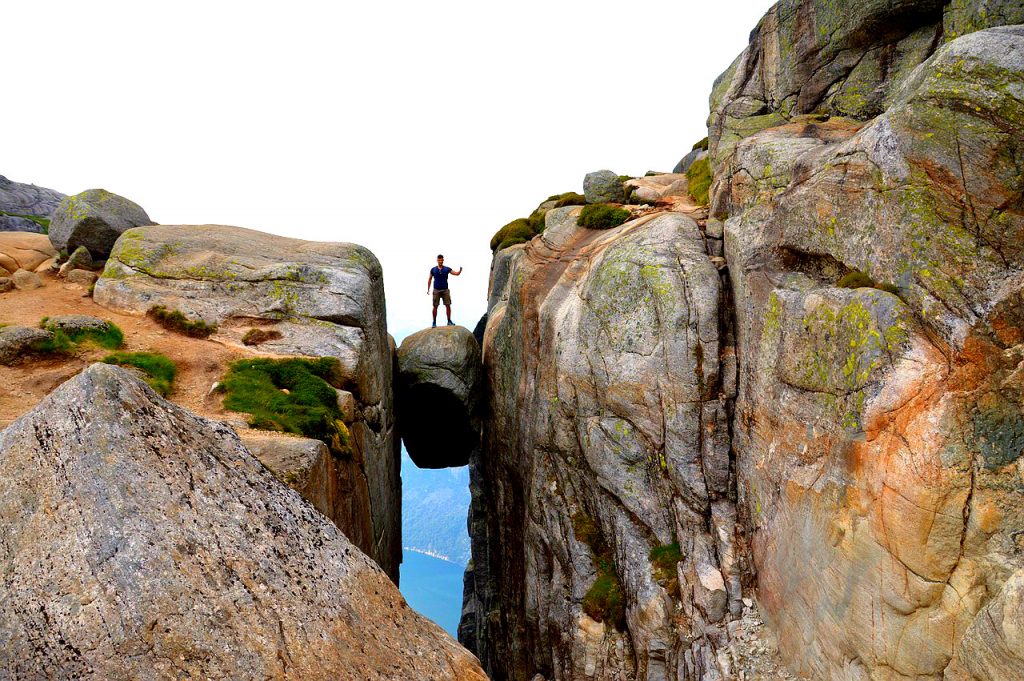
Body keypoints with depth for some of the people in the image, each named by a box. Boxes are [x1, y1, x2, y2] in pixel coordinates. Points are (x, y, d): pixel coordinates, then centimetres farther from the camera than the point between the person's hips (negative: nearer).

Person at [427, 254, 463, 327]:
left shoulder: (447, 269, 3)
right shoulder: (433, 270, 3)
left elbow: (456, 274, -2)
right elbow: (429, 279, 12)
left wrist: (460, 271, -25)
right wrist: (428, 289, 9)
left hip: (445, 290, 1)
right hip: (436, 290, -1)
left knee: (448, 305, -3)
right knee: (435, 306, 0)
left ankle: (449, 321, 7)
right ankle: (434, 322, 7)